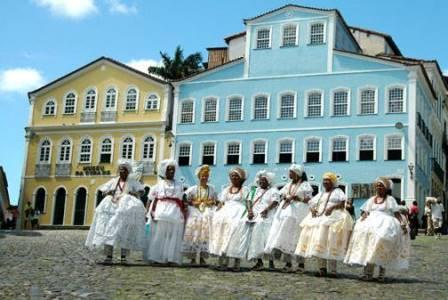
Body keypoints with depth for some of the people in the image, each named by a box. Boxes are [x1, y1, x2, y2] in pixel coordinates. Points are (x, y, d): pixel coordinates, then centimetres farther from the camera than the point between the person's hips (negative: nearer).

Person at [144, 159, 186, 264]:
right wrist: (152, 212, -7)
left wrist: (184, 212, -2)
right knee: (158, 236, -1)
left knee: (174, 236, -1)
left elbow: (182, 201, 9)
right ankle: (156, 257, 3)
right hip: (161, 213, -1)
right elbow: (154, 200, 5)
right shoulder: (159, 185, 9)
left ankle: (171, 258, 1)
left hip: (175, 214, 2)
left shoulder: (179, 185, 14)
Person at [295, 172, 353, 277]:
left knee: (330, 244, -16)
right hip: (319, 218, 6)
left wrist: (332, 207, -20)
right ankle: (322, 268, -5)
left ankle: (332, 270, -18)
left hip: (333, 217, -6)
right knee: (319, 242, -6)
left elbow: (343, 203, -5)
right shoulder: (321, 194, 27)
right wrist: (312, 209, -3)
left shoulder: (337, 191, 11)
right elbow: (311, 204, 20)